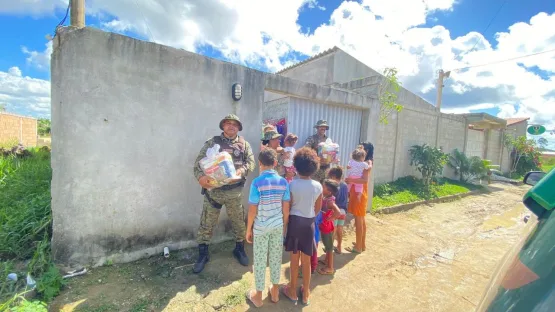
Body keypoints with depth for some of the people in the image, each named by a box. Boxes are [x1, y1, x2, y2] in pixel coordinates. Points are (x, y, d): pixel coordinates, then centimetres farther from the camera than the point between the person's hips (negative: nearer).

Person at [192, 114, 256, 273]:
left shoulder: (244, 144, 6)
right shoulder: (212, 142, 1)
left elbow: (251, 162, -1)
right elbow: (199, 161, -6)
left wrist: (241, 170, -21)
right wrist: (200, 176, -24)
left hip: (235, 191, 1)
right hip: (213, 189, -1)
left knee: (239, 222, 14)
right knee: (206, 224, 8)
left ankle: (239, 250, 37)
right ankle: (203, 255, 28)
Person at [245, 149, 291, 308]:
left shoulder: (257, 183, -18)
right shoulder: (283, 182, -7)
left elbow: (252, 210, -15)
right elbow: (286, 209, -2)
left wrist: (248, 229, -1)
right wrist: (284, 226, 12)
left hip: (261, 227, -3)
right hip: (278, 226, 3)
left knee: (260, 260, 13)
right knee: (276, 258, 19)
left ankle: (258, 296, 29)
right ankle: (275, 291, 36)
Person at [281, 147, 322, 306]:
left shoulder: (292, 184, -17)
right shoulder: (318, 186, -8)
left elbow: (287, 206, -9)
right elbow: (318, 208, 4)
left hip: (294, 221, -2)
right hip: (309, 223, 2)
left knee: (294, 258, 14)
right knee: (306, 260, 15)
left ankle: (292, 291, 31)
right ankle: (305, 293, 30)